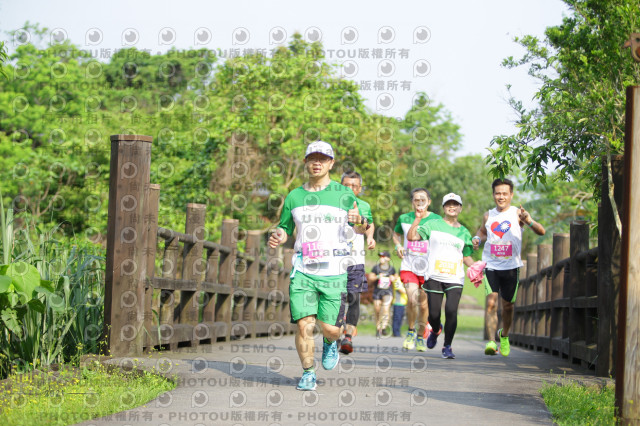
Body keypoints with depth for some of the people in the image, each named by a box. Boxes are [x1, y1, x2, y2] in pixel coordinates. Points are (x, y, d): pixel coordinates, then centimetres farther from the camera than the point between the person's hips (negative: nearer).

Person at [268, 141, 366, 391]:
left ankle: (330, 344, 32)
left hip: (334, 273, -1)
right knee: (305, 325, -10)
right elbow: (285, 228, 20)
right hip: (302, 271, 1)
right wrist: (278, 237, -3)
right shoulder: (294, 197, 11)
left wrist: (359, 221, -14)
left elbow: (360, 230, 10)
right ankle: (308, 374, 7)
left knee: (331, 328, -4)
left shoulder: (344, 195, 6)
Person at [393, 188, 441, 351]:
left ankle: (421, 337, 24)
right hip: (409, 264, 0)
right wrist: (398, 245, 3)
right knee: (412, 299, -17)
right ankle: (411, 331, 7)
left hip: (428, 266, 0)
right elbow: (395, 233, 23)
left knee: (423, 304, 5)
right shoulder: (404, 218, 4)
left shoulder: (436, 220, -1)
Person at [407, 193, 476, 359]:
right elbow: (411, 237, 0)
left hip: (455, 279, 1)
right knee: (433, 313, 0)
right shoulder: (433, 225, 8)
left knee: (451, 311, -16)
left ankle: (447, 346, -2)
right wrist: (418, 219, -12)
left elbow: (466, 257, 20)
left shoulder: (464, 232, 14)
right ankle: (435, 330, 36)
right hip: (434, 277, -1)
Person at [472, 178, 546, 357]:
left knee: (508, 305, 12)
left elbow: (541, 231, -15)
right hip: (491, 266, 1)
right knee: (491, 303, -16)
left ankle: (504, 335, 38)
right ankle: (491, 341, -21)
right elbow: (482, 231, 27)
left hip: (511, 267, -1)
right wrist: (477, 239, 4)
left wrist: (528, 221, -35)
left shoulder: (517, 213, -6)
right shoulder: (488, 216, 5)